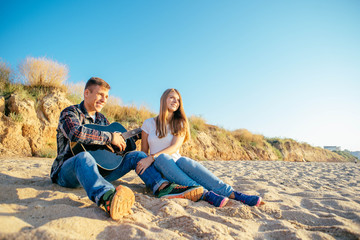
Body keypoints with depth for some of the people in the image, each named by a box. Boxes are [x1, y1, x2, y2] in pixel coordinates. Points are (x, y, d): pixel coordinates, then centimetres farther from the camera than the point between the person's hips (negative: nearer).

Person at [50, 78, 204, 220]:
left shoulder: (102, 119, 18)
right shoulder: (70, 113, -4)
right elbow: (76, 133, -28)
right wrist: (110, 137, -22)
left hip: (98, 167, 6)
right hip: (67, 172, -6)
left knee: (136, 156, -7)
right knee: (84, 157, -41)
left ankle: (163, 188, -33)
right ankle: (108, 200, -72)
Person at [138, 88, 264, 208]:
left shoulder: (180, 124, 10)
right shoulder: (148, 123, 10)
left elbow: (174, 147, -7)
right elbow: (144, 151, 11)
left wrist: (152, 157, -20)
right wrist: (143, 166, -6)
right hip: (159, 167, 0)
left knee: (184, 162, -36)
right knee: (162, 157, -36)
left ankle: (233, 194, -46)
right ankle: (206, 194, -53)